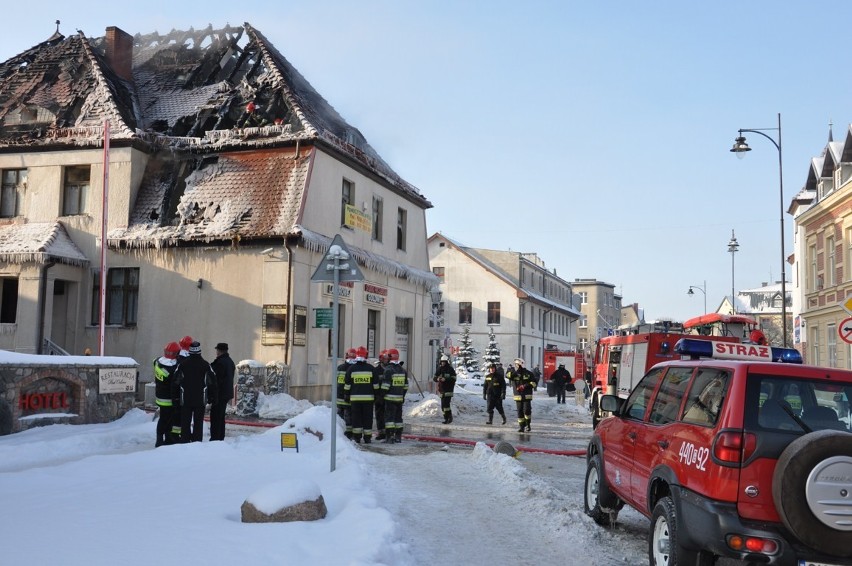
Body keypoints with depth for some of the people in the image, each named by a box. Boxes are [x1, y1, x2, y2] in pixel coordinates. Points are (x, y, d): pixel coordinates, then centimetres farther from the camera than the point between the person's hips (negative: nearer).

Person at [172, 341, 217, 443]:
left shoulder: (182, 364, -3)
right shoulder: (205, 365, -3)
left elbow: (175, 381, 1)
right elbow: (212, 382, 0)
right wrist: (212, 397, 8)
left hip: (185, 399, 0)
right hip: (200, 399, 0)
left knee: (185, 423, 7)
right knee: (198, 423, 3)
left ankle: (184, 442, 6)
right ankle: (197, 442, 2)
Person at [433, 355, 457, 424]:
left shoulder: (450, 369, -5)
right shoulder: (439, 369, 12)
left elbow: (453, 379, -13)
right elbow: (434, 378, 10)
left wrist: (445, 379, -26)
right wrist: (437, 379, -14)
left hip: (448, 390, -6)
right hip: (441, 390, 6)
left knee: (445, 404, -17)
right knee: (443, 405, 8)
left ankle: (449, 417, -7)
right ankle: (446, 418, 16)